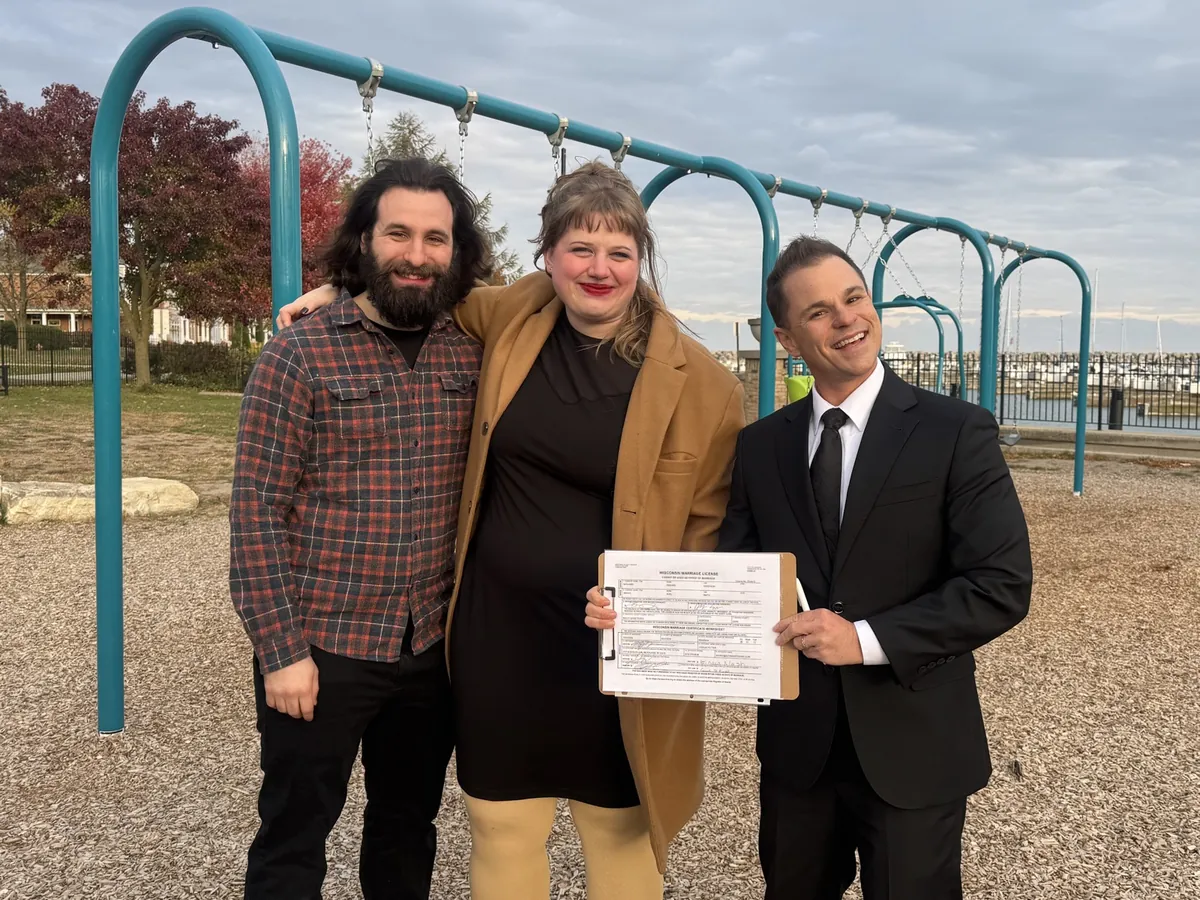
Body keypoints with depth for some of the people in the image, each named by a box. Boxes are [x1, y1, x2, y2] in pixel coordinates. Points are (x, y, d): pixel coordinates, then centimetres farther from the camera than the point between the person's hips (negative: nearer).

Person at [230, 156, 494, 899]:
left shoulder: (475, 353, 2)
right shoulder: (300, 355, -10)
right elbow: (256, 511, -11)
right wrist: (281, 649, -14)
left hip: (434, 647, 4)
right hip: (321, 648, -4)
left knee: (409, 826, 20)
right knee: (294, 839, 11)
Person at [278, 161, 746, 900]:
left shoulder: (699, 382, -11)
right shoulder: (515, 318, -1)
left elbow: (713, 528, -3)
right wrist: (345, 290, 11)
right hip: (497, 627, 3)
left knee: (622, 838, 15)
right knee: (501, 828, 16)